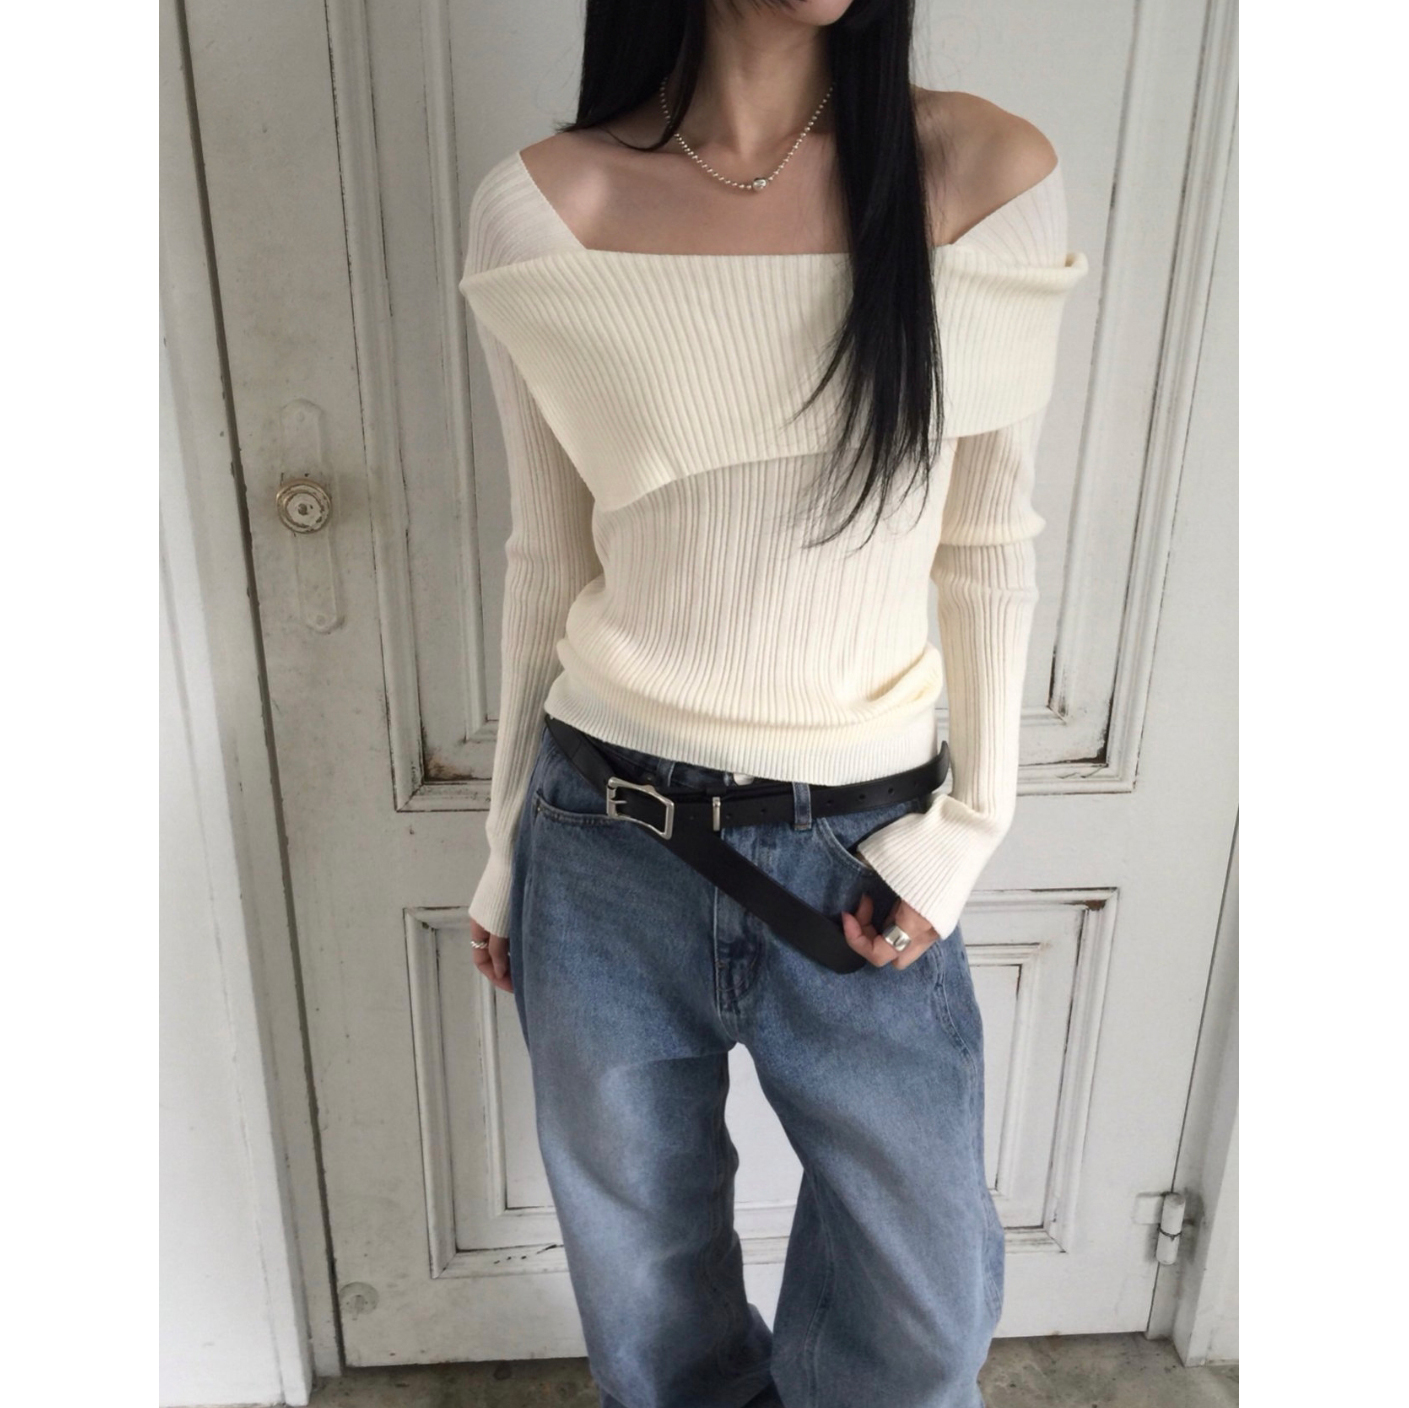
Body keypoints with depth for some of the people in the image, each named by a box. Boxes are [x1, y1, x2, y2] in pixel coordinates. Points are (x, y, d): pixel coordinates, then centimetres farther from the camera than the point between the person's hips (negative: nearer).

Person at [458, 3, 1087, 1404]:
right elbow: (549, 565, 2)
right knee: (645, 1269, 22)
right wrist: (508, 842, 9)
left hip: (862, 850, 1)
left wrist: (973, 818, -4)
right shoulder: (542, 209, -6)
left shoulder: (990, 177, -5)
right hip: (609, 853, 0)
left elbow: (990, 546, 1)